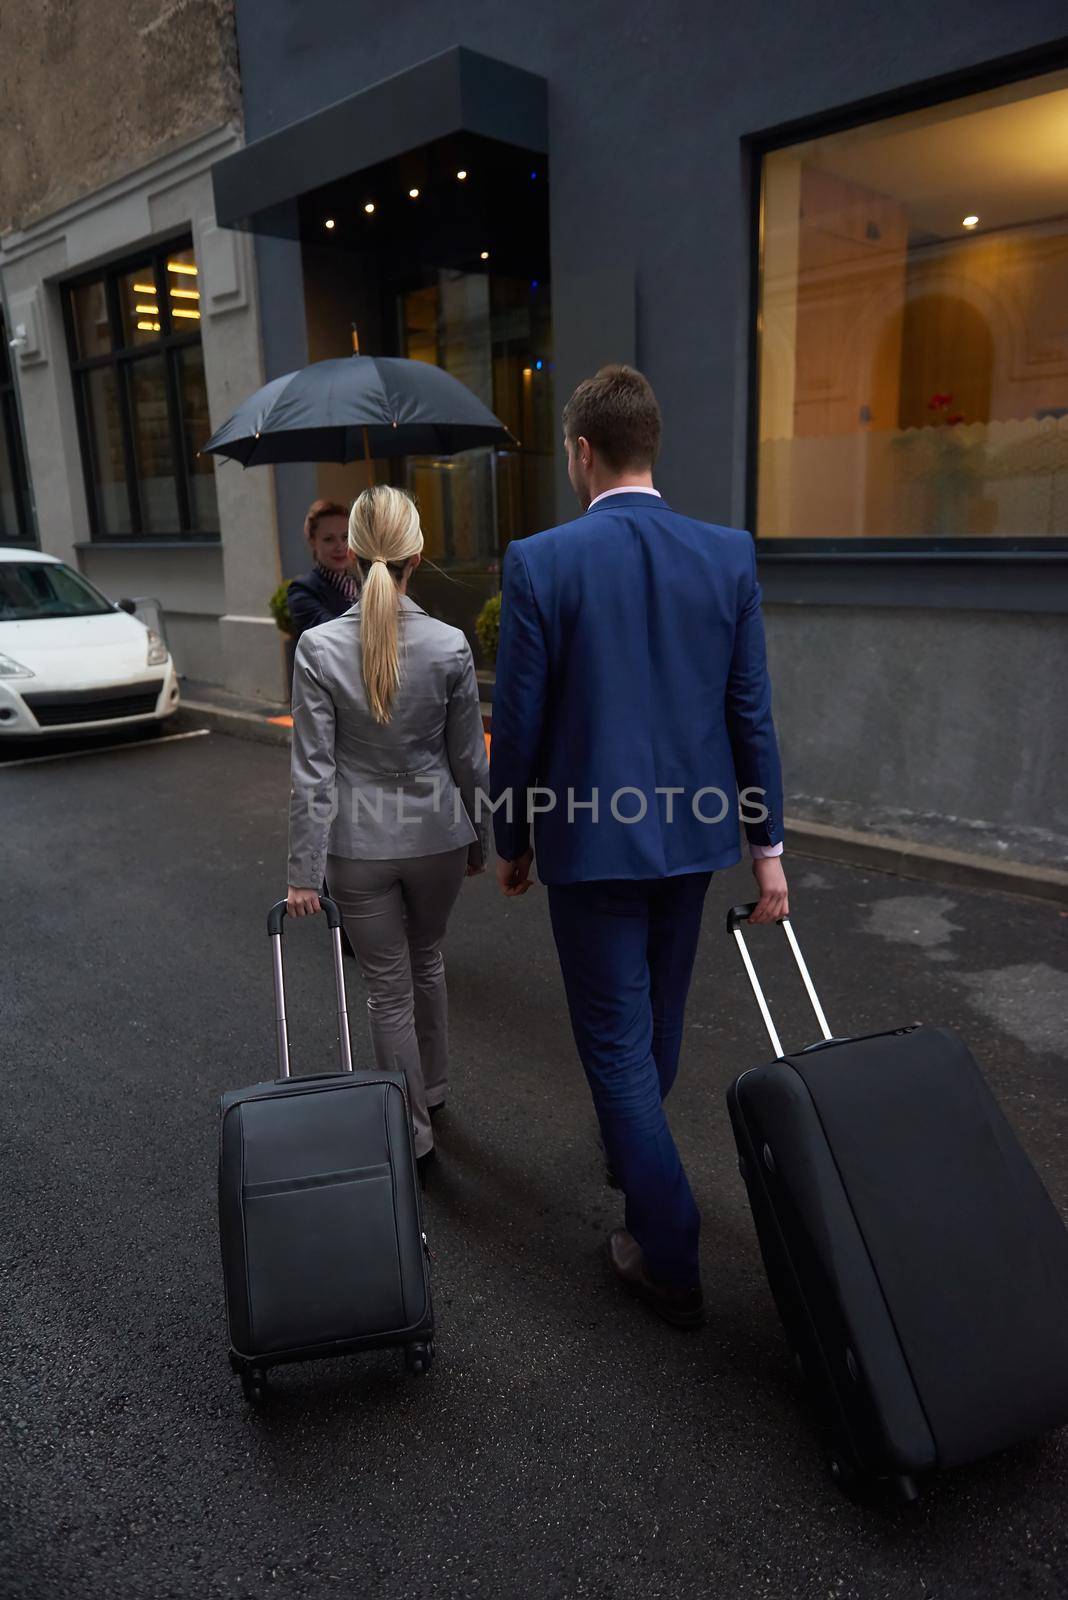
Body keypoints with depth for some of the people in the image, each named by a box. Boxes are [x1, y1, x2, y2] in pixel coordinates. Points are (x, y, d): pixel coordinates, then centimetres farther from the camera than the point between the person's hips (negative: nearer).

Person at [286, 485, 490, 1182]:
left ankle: (414, 1133, 22)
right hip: (438, 836, 2)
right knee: (426, 962, 25)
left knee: (388, 988, 12)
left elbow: (313, 770, -12)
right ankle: (433, 1093, 43)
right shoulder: (450, 646, -11)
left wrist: (305, 871, -5)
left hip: (359, 846, -2)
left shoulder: (319, 647, -13)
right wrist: (481, 837, 12)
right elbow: (470, 760, -3)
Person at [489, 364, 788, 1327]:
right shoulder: (730, 556, -2)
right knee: (659, 1017, 25)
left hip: (588, 834, -5)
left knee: (618, 1041, 8)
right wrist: (767, 845, 6)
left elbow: (519, 721, -10)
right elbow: (752, 712, -1)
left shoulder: (540, 563, -13)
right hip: (691, 827, 5)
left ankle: (670, 1262, 16)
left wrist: (513, 840, 4)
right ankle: (629, 1150, 52)